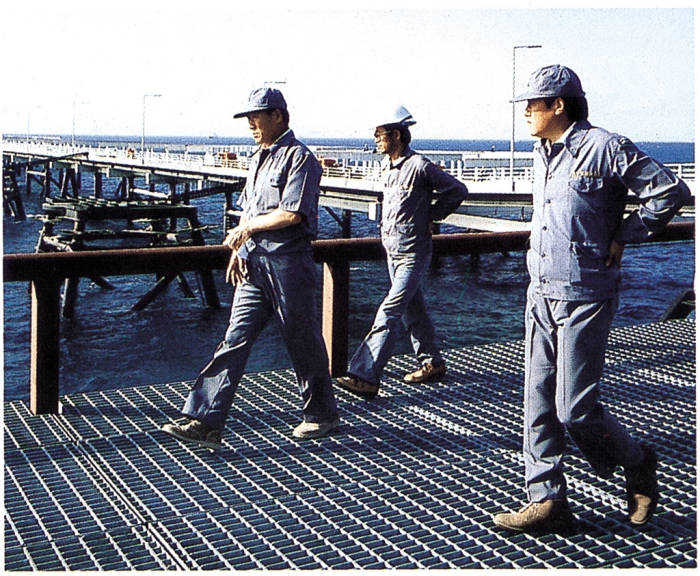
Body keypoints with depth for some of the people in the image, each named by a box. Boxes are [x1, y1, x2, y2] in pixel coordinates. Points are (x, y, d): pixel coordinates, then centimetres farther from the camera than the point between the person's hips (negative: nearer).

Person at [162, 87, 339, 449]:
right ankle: (206, 423, 0)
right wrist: (238, 249, 8)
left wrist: (248, 228, -9)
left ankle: (323, 415, 23)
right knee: (235, 340, 2)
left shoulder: (299, 158, -10)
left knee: (303, 341, 4)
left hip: (287, 261, -8)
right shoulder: (259, 159, 19)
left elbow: (292, 214, -19)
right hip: (254, 261, 8)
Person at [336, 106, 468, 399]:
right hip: (392, 250, 9)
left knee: (389, 313, -12)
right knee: (413, 309, 17)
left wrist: (431, 216, -4)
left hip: (413, 254, -9)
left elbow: (457, 191, -8)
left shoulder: (420, 166, -17)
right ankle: (432, 362, 31)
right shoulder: (387, 165, 8)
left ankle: (365, 376, -15)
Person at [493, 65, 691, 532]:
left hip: (585, 298, -8)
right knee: (540, 405, 6)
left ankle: (638, 464, 22)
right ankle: (548, 503, 14)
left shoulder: (604, 148, -11)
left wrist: (621, 238, -6)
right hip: (542, 296, 8)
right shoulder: (543, 154, 14)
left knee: (576, 409, -5)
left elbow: (671, 191, -10)